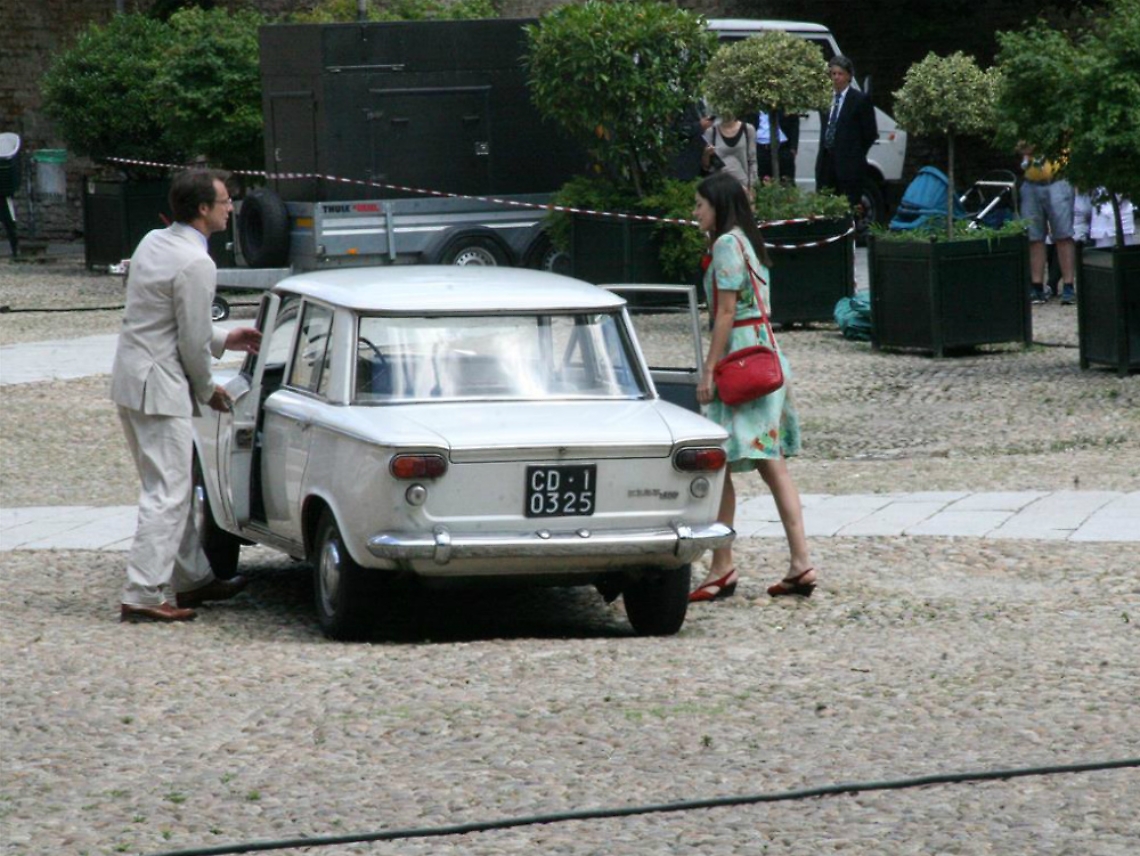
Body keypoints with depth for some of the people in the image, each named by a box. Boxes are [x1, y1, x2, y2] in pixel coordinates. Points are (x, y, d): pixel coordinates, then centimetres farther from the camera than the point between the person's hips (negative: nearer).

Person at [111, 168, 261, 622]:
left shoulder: (153, 243, 9)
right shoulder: (195, 264, -20)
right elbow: (192, 343, -16)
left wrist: (224, 339, 22)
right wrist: (208, 390, 1)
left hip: (129, 378, 10)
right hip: (159, 388, -10)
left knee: (170, 487, 18)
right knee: (166, 494, -7)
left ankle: (194, 579, 29)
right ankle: (142, 595, -10)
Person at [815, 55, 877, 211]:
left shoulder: (860, 100, -4)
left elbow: (870, 133, -3)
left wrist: (854, 155, 1)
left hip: (849, 164, -6)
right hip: (826, 162, 6)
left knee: (850, 206, -6)